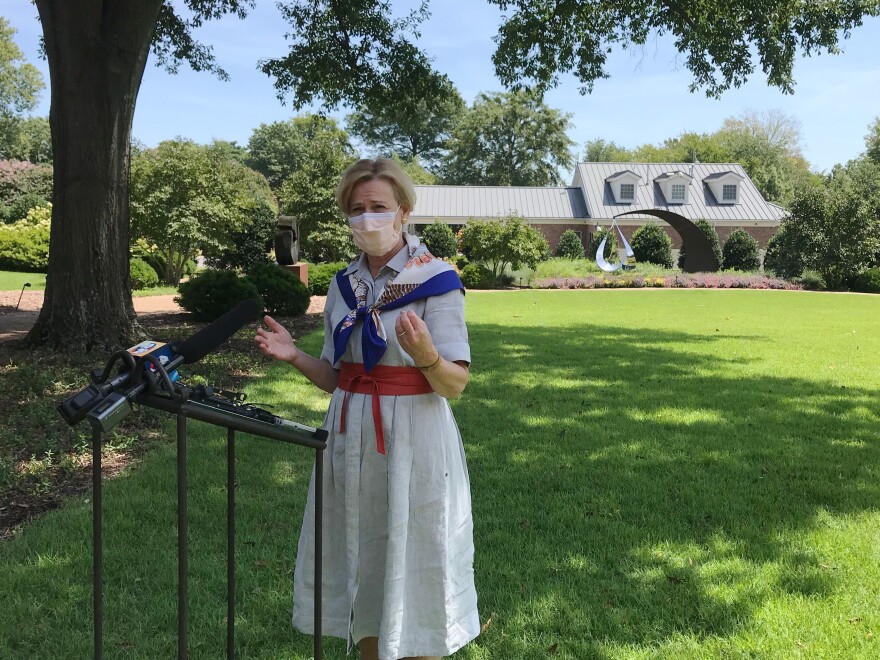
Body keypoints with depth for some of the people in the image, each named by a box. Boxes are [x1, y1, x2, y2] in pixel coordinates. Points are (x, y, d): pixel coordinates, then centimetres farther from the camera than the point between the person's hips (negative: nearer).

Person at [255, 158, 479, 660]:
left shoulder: (435, 280, -9)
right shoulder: (344, 286, 8)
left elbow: (455, 384, -13)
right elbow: (337, 377, 11)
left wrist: (425, 355, -33)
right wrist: (295, 356, -6)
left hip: (411, 441, -5)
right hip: (352, 438, 6)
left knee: (411, 572, 6)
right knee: (362, 566, 16)